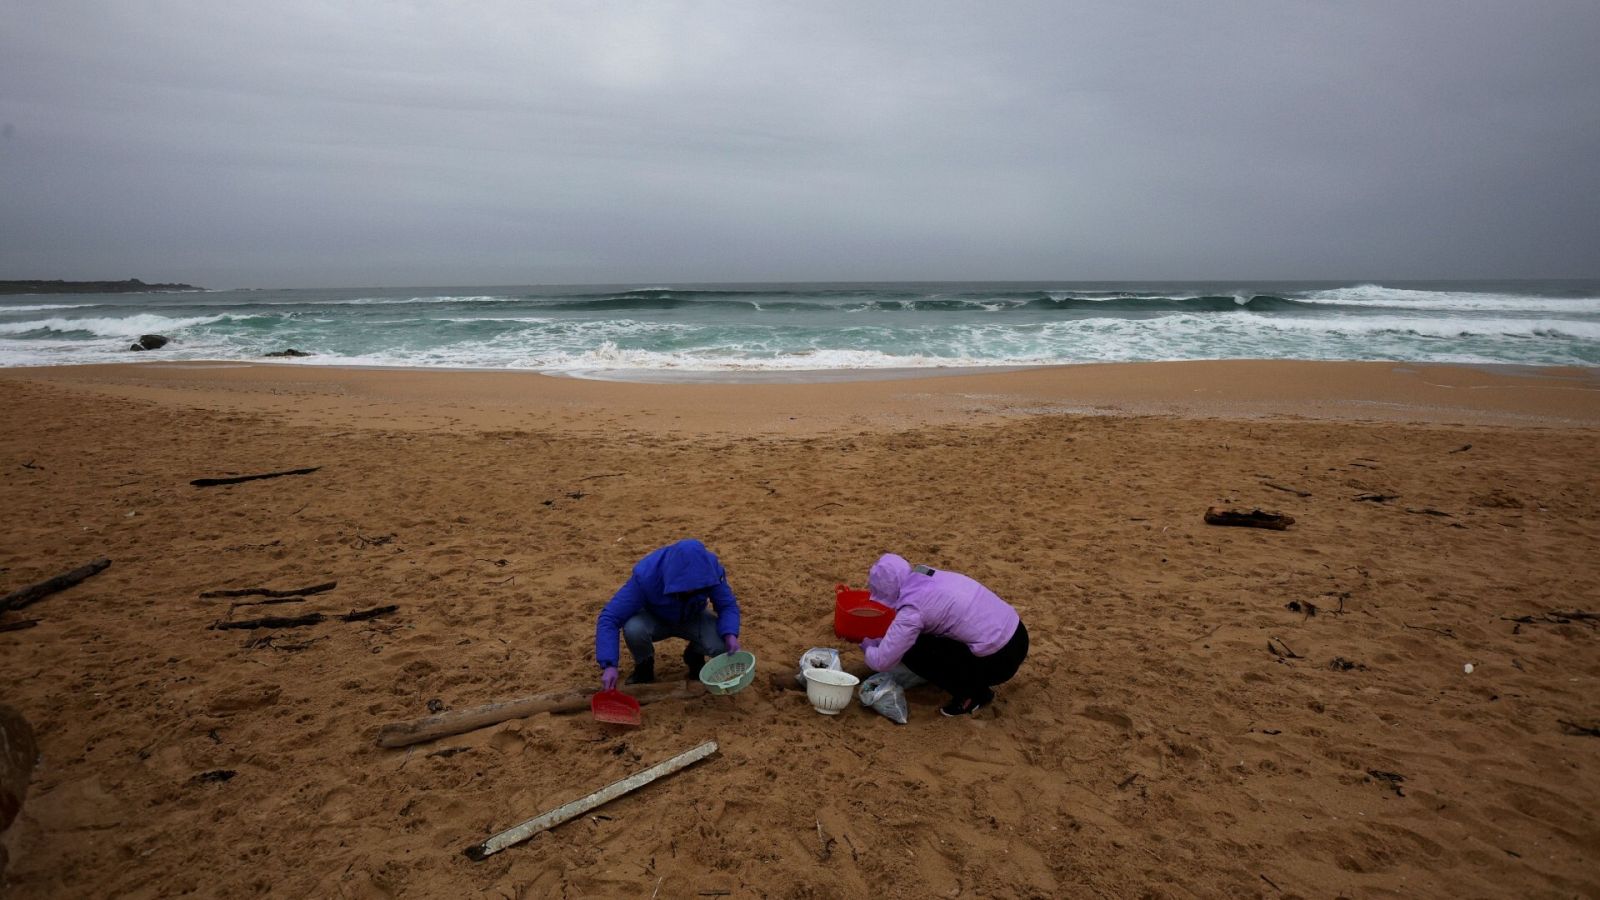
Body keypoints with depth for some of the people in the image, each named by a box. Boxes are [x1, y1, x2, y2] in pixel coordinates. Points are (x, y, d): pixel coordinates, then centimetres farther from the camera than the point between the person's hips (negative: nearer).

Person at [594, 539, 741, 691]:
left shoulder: (710, 568, -30)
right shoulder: (645, 576, -37)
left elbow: (727, 605, -18)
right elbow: (608, 618, -35)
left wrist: (730, 634, -38)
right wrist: (609, 665, -44)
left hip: (692, 619, 1)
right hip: (654, 619, -1)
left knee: (724, 645, -28)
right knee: (633, 629, -36)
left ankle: (694, 656, 8)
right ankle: (644, 666, -1)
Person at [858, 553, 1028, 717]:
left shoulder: (912, 608, -14)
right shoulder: (937, 578, 10)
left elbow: (881, 662, -10)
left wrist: (869, 646, 13)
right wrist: (883, 641, 24)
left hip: (997, 660, -9)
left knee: (910, 650, -2)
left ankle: (972, 694, 3)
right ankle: (974, 684, 17)